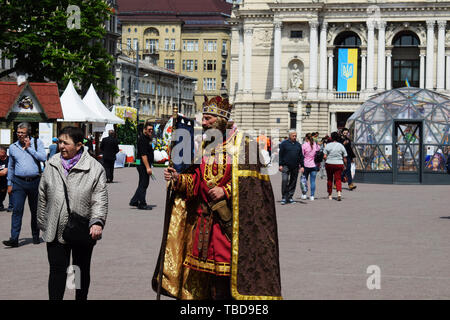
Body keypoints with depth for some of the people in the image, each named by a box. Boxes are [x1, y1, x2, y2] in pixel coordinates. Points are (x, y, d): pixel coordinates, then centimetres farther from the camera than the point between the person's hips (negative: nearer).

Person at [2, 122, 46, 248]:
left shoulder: (37, 143, 4)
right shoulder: (13, 147, 9)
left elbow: (43, 157, -11)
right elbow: (11, 167, 17)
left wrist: (29, 148, -10)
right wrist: (9, 184, 14)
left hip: (35, 181, 0)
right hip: (19, 182, 1)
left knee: (35, 210, 9)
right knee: (17, 210, -10)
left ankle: (35, 236, 23)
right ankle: (14, 239, -14)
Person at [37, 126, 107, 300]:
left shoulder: (94, 168, -7)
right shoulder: (52, 165, 3)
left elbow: (100, 199, -10)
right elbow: (43, 196, 12)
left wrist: (97, 221, -24)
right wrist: (42, 222, 14)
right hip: (55, 231, 1)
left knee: (82, 271, 15)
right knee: (57, 270, -1)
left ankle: (81, 299, 32)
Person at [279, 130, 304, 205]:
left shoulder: (298, 144, 13)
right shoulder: (284, 143, 1)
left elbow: (301, 156, 15)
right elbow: (280, 155, 0)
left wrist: (302, 166, 8)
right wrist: (280, 165, -7)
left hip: (295, 167, 4)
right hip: (286, 166, -4)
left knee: (293, 182, 5)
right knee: (284, 180, -15)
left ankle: (290, 197, 14)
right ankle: (284, 197, -8)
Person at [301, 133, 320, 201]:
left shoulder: (304, 145, -7)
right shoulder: (316, 145, 3)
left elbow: (301, 155, -5)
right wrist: (319, 165, 16)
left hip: (306, 165, -2)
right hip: (314, 165, 2)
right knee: (313, 181, 4)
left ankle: (304, 194, 10)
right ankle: (312, 196, 2)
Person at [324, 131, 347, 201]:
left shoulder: (328, 145, -2)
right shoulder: (341, 146, 1)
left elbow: (324, 156, -7)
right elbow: (345, 158, 1)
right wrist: (345, 165, 12)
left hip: (329, 164, 0)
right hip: (339, 164, 0)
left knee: (329, 179, 13)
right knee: (338, 179, 0)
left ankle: (329, 195, 20)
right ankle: (339, 192, -24)